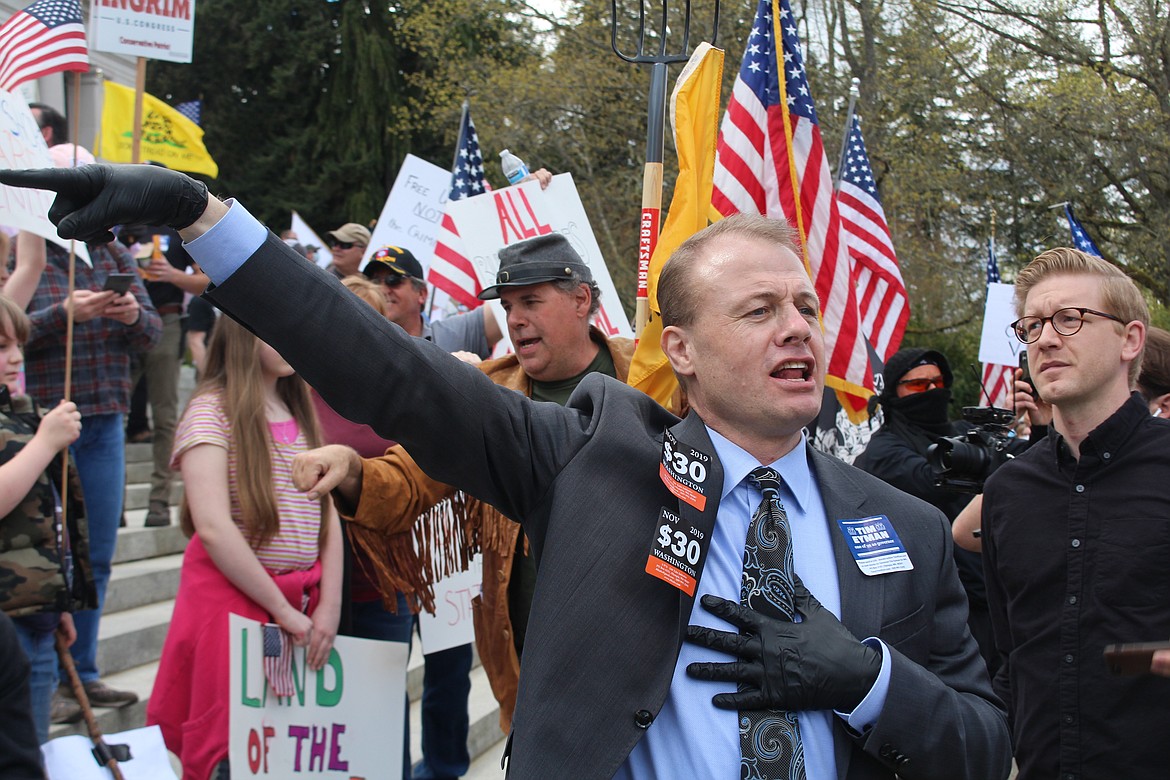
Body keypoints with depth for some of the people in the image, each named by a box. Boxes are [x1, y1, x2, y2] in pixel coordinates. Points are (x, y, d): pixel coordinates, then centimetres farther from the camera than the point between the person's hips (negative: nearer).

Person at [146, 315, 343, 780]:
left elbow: (327, 517, 9)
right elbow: (213, 527, -17)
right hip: (232, 597, -6)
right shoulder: (213, 411, -8)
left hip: (304, 598, 6)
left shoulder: (301, 414, 12)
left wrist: (328, 606, -3)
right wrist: (283, 610, -15)